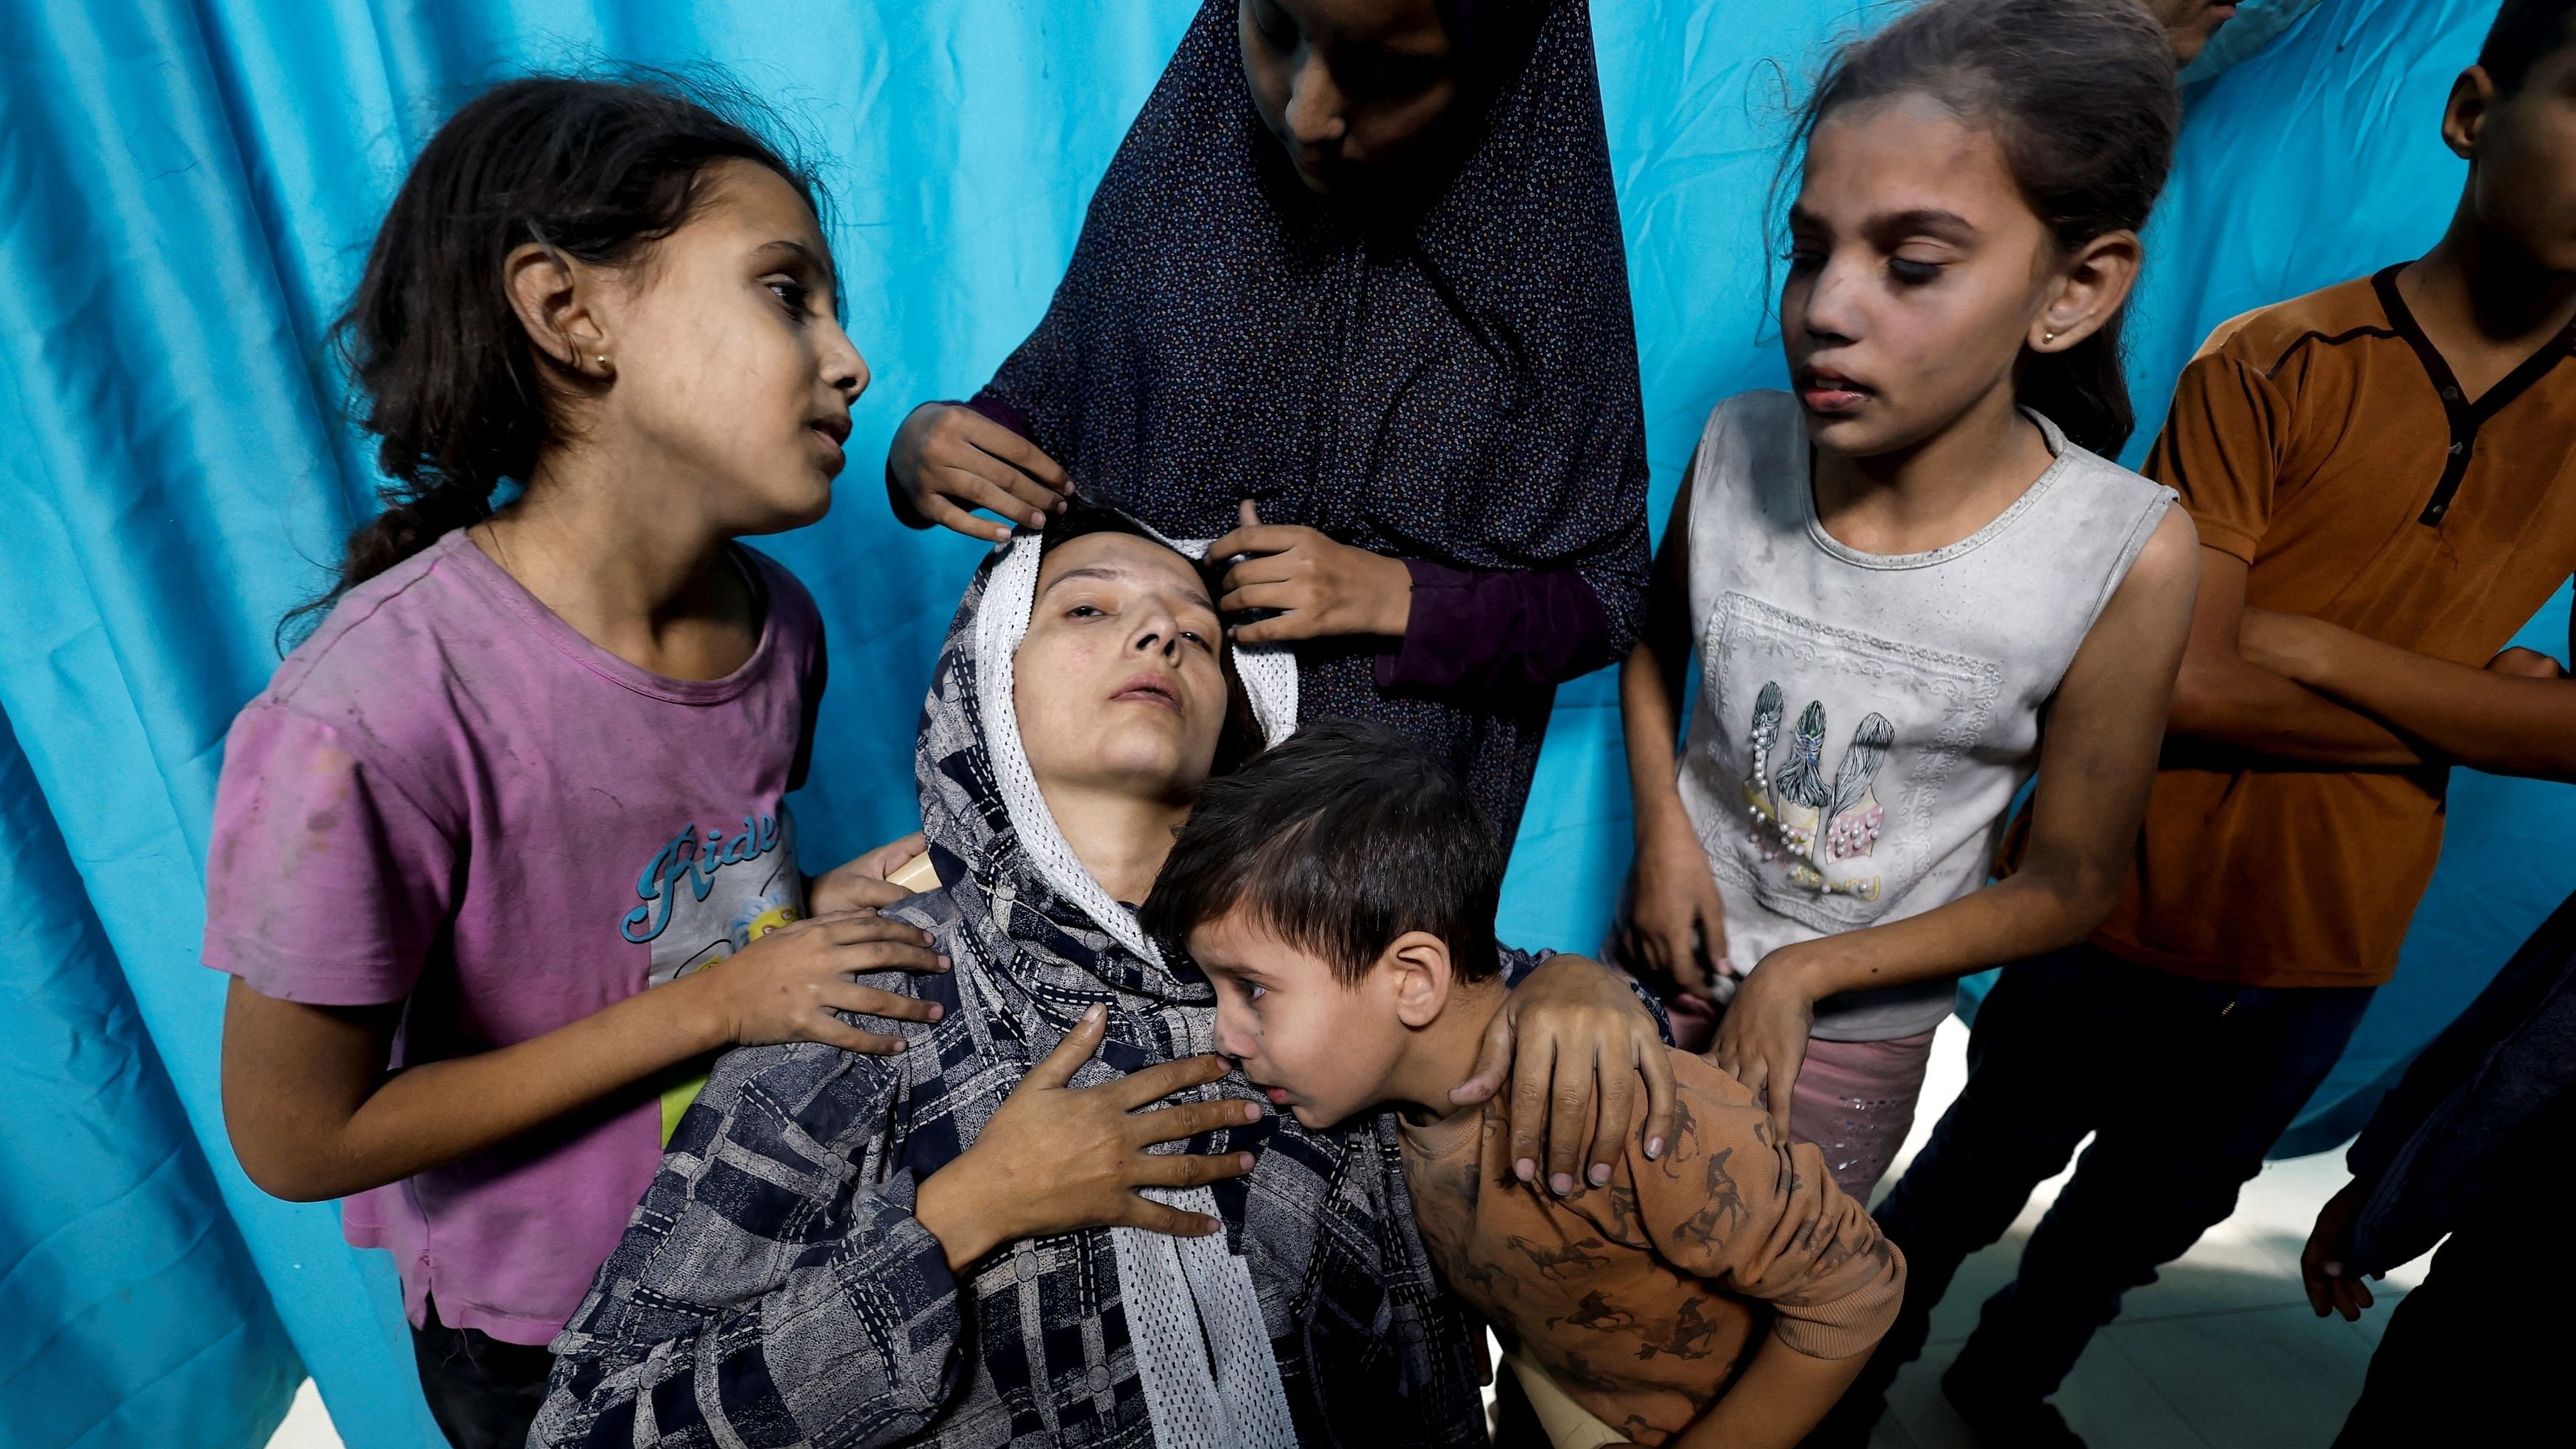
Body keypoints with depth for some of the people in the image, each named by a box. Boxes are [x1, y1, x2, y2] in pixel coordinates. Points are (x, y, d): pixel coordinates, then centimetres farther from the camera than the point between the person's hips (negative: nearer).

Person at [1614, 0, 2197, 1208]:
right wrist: (1662, 825, -11)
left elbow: (2067, 890, -12)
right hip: (1670, 943, 3)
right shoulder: (1737, 448, -18)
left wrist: (1805, 975, -15)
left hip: (1854, 1027, -2)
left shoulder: (2125, 559, -24)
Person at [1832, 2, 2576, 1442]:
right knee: (1995, 1158, 17)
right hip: (2141, 900, -4)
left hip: (2334, 942, 5)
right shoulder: (2274, 364, -15)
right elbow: (2183, 684, -22)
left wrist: (2318, 648, -22)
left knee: (2161, 1204, 24)